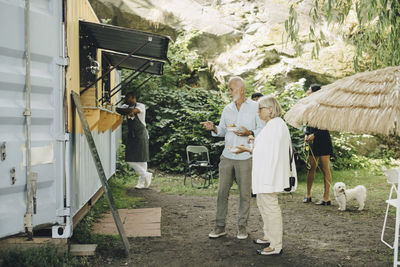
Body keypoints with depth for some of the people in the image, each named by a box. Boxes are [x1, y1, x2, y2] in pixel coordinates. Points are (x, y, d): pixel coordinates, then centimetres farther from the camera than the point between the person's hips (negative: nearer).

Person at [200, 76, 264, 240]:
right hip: (227, 156, 4)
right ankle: (220, 226, 12)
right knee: (222, 191, 3)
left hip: (245, 157, -4)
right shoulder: (227, 109, 13)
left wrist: (249, 133, -19)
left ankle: (242, 227, 16)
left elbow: (262, 130, -1)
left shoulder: (255, 107, -1)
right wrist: (213, 128, -3)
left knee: (245, 193, 3)